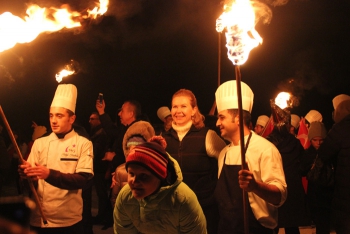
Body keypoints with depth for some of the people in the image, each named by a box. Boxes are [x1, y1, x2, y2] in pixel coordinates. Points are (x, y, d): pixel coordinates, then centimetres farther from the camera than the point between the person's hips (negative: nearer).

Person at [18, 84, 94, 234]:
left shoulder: (83, 144, -3)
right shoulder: (39, 143, 7)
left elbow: (82, 179, -14)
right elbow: (33, 180, 3)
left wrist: (49, 174, -25)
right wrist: (27, 174, -20)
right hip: (39, 219, 3)